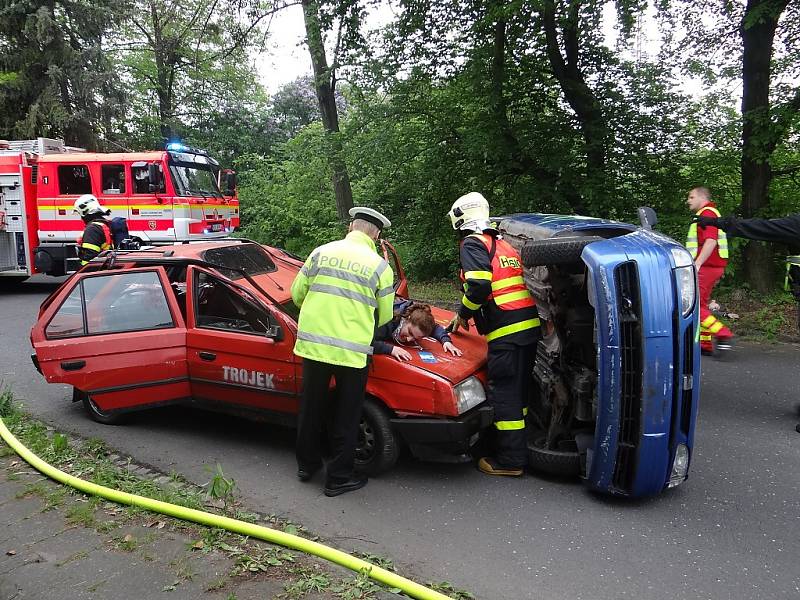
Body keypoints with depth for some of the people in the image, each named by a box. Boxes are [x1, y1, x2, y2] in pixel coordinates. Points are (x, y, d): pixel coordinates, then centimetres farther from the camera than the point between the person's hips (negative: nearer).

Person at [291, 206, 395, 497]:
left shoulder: (322, 252, 4)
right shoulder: (380, 266, -2)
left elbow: (297, 293, 10)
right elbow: (385, 315, 5)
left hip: (312, 341, 3)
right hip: (352, 350, -3)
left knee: (311, 408, 19)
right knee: (346, 416, 11)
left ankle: (307, 464, 35)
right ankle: (338, 477, 20)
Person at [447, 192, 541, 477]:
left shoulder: (473, 244, -3)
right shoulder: (503, 244, 23)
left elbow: (479, 286, -18)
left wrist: (463, 314, -1)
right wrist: (468, 314, 26)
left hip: (506, 332, -9)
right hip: (529, 326, 9)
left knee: (504, 394, -1)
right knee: (519, 391, 18)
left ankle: (510, 460, 6)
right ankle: (517, 448, 31)